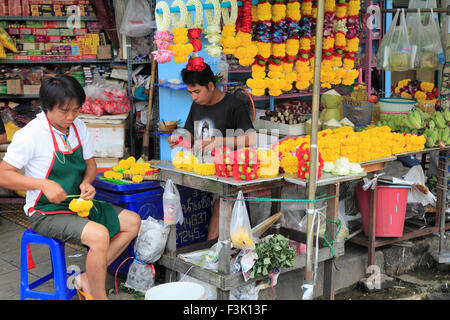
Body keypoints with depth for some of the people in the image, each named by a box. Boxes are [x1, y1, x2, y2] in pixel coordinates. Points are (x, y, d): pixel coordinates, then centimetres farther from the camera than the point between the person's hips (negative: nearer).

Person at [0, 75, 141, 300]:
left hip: (77, 204, 8)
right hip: (45, 212, -8)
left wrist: (87, 182, -6)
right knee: (99, 234, -30)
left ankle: (87, 279, 1)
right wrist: (44, 184, -27)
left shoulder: (78, 127, 3)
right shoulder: (31, 134, -17)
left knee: (132, 222, 1)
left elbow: (90, 163, 17)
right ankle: (99, 297, -10)